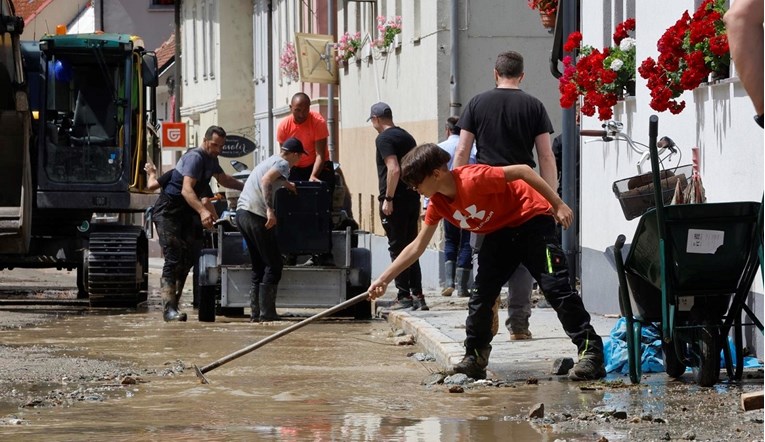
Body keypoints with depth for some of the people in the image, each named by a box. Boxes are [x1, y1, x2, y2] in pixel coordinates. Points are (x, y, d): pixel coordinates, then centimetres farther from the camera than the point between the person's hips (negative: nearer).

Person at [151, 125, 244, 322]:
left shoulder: (211, 160, 11)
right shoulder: (195, 158, -20)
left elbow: (224, 179, 31)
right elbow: (186, 189, -33)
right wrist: (202, 211, -46)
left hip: (185, 214, 9)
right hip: (168, 212, -9)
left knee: (188, 259, 4)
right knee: (174, 259, -16)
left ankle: (173, 303, 11)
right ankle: (169, 308, -21)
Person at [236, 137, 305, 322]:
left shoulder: (270, 160, 24)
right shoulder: (283, 164, -4)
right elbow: (266, 180, -22)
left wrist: (288, 185, 61)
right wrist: (270, 209, -27)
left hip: (241, 212, 9)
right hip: (256, 215, -9)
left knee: (258, 266, 15)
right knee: (274, 265, -3)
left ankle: (255, 313, 11)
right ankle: (266, 313, -7)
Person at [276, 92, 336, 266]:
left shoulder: (318, 122, -20)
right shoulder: (284, 126, -11)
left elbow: (320, 154, -22)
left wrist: (313, 177, -34)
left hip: (320, 167, -3)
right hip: (296, 169, 3)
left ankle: (324, 254, -13)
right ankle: (290, 255, -1)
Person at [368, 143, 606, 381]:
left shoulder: (473, 179, -29)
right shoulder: (437, 204, -4)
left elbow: (522, 171, -25)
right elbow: (417, 246, 5)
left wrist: (558, 204, -25)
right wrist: (383, 279, 2)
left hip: (532, 218, -8)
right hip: (500, 233, 8)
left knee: (555, 286, -17)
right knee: (481, 293, 1)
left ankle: (590, 351, -19)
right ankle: (474, 359, 10)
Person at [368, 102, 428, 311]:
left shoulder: (384, 139, -10)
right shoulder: (407, 136, 16)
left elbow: (394, 169, -20)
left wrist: (388, 198, -18)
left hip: (395, 201, -8)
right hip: (412, 198, 8)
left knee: (397, 248, -4)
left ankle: (404, 296, -4)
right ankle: (417, 295, 10)